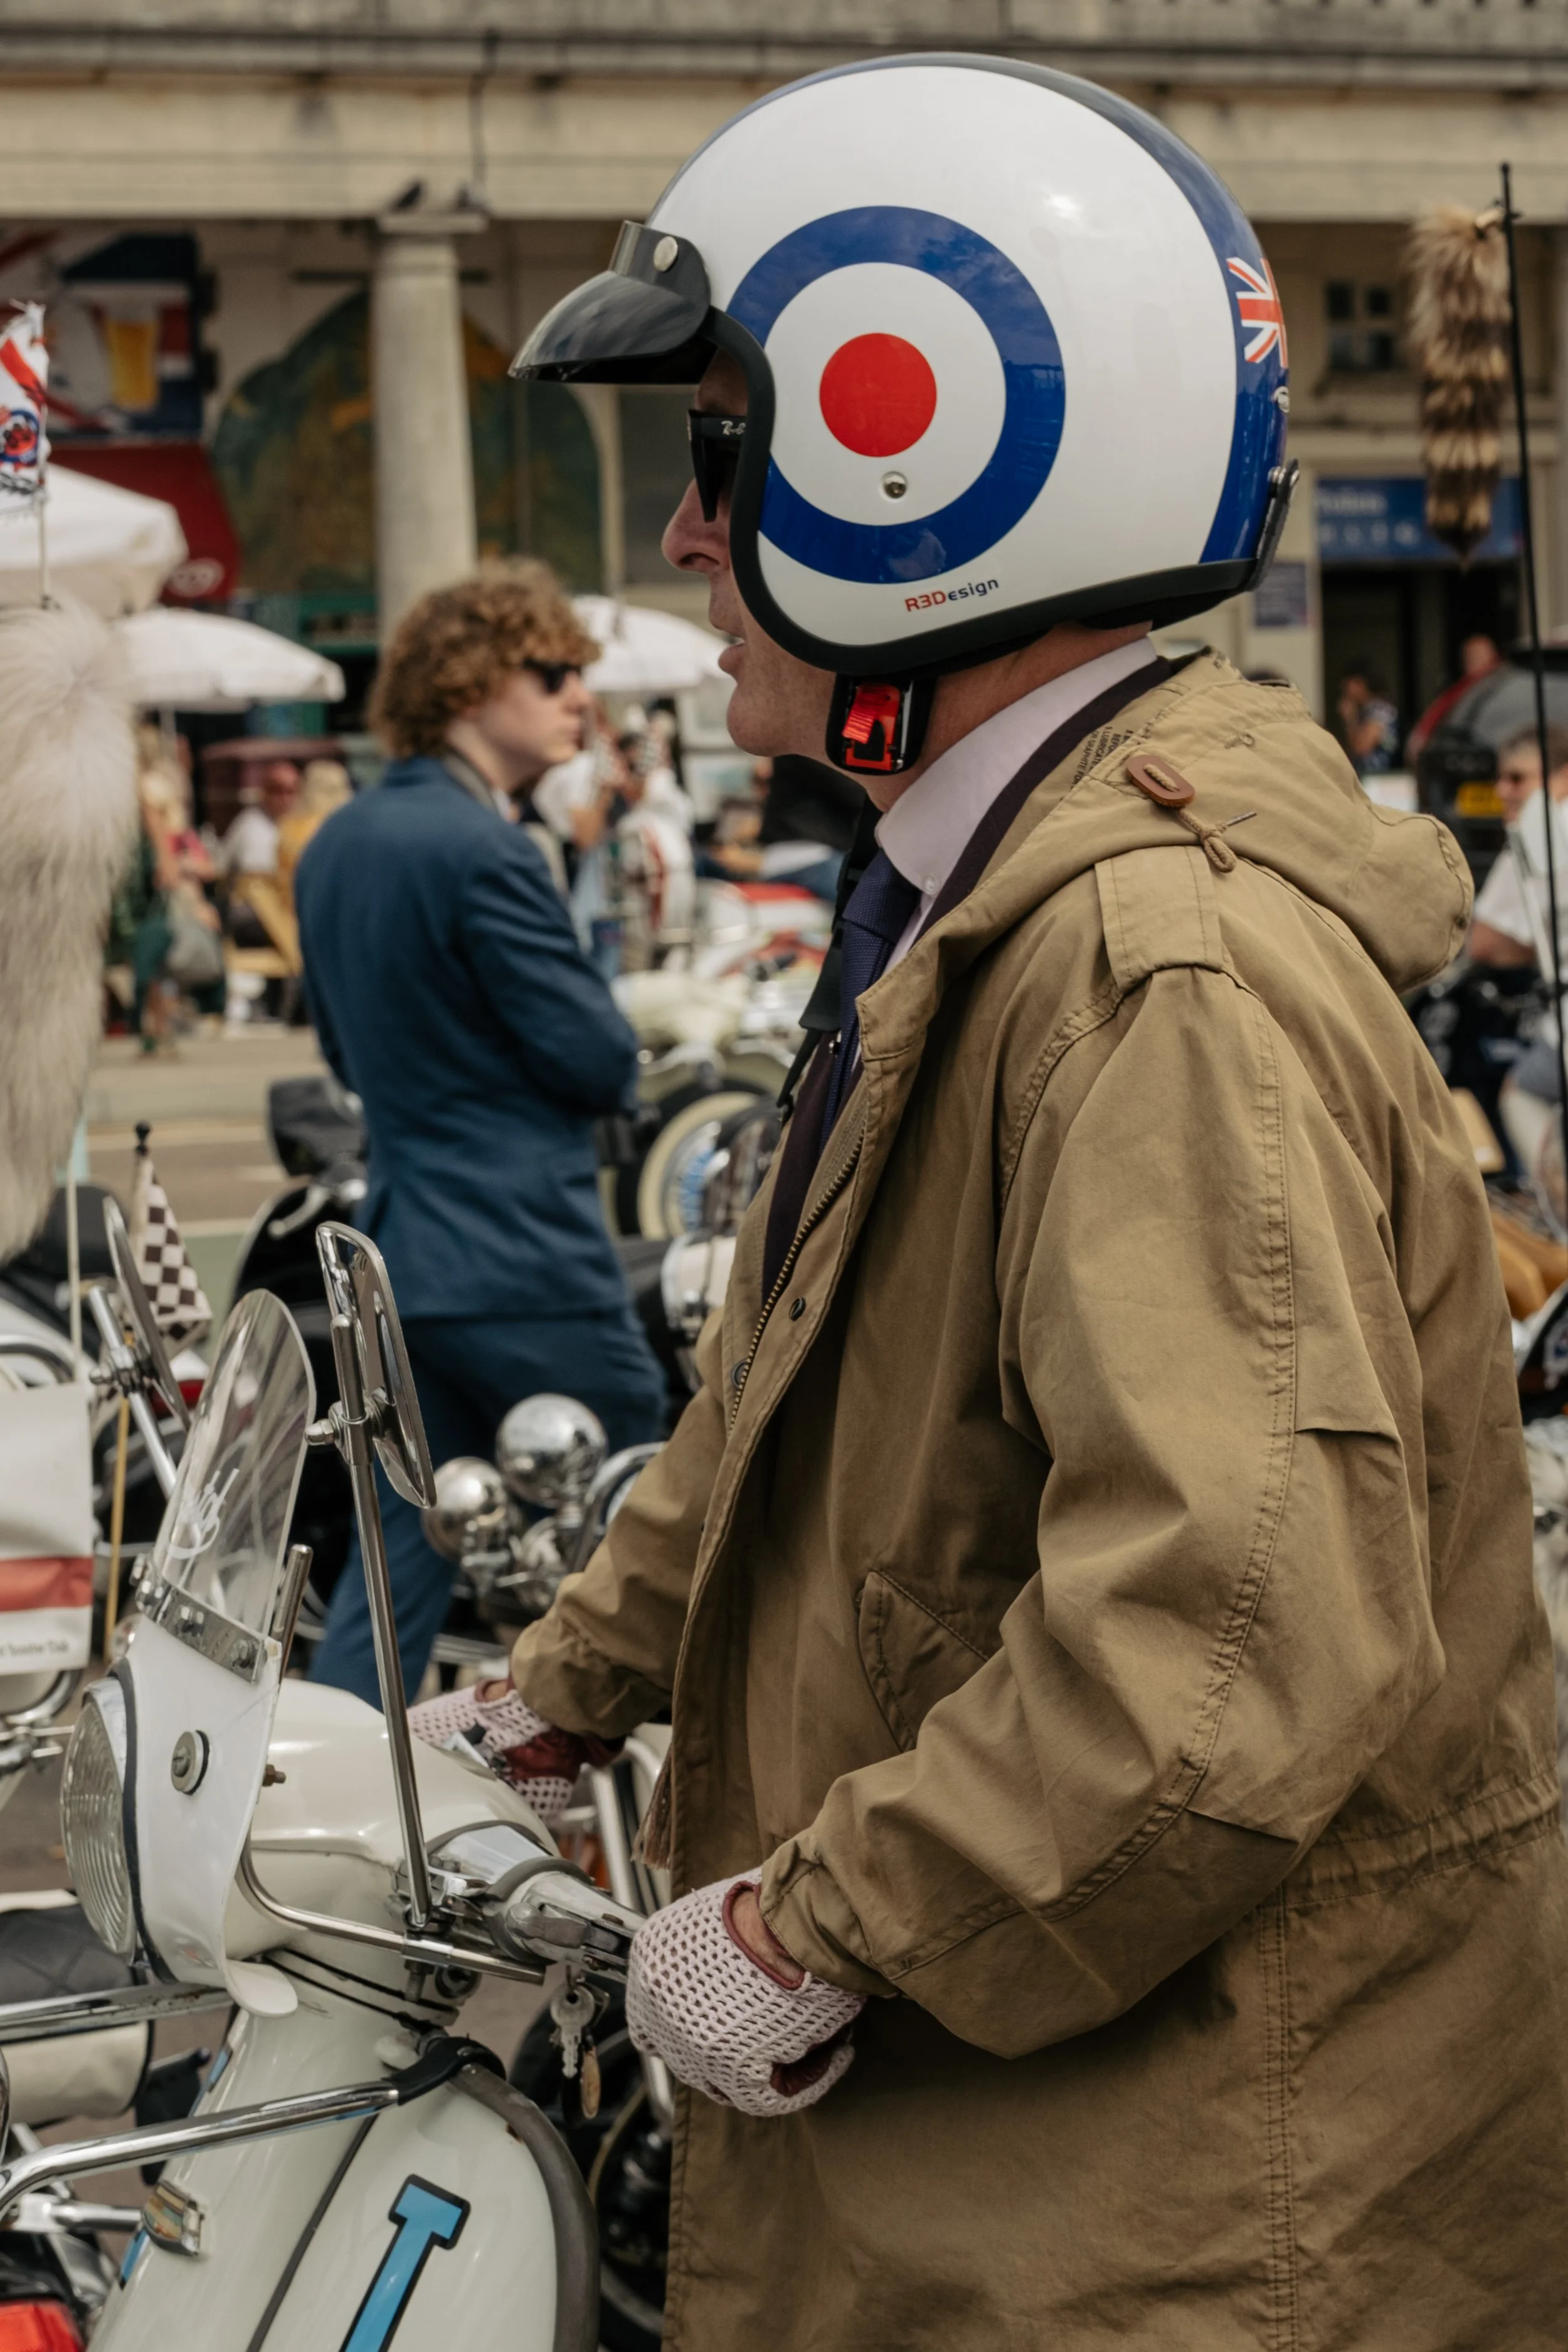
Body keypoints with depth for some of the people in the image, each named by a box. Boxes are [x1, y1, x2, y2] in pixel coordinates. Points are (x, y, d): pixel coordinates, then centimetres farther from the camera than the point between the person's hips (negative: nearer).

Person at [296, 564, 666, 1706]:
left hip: (401, 1262, 9)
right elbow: (602, 1061, -14)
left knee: (394, 1568, 13)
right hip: (530, 1267, -9)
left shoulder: (334, 849, 11)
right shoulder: (484, 853, -18)